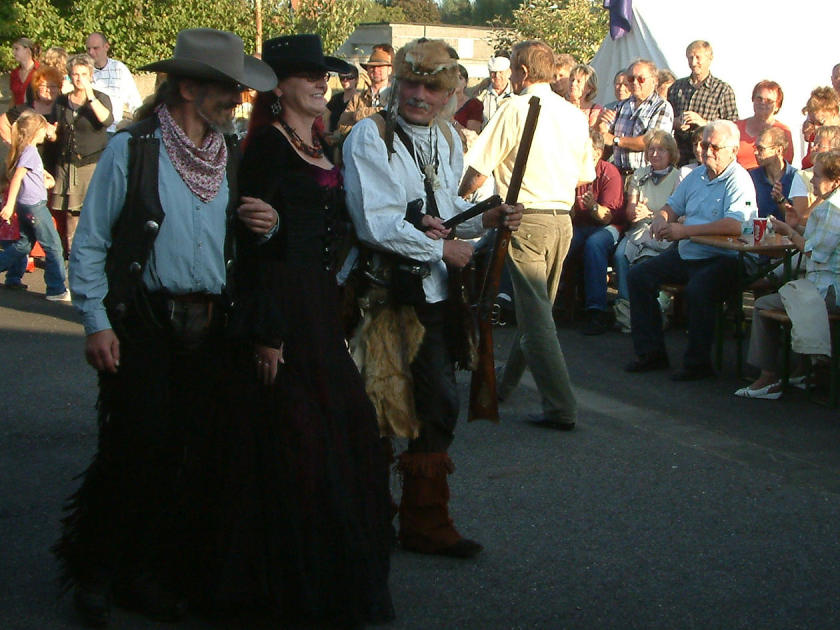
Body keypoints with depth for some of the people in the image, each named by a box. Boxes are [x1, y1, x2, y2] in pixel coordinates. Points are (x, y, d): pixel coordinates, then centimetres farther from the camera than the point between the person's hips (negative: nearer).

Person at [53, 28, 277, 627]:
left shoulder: (232, 155, 11)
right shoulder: (131, 150, -5)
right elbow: (89, 244, -4)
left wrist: (266, 225, -4)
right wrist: (96, 322, -11)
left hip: (208, 326, 5)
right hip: (141, 324, -5)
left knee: (185, 454, 7)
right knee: (135, 448, -7)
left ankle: (146, 575, 22)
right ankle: (93, 572, 13)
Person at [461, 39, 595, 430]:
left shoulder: (517, 109, -9)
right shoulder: (575, 115, 9)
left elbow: (478, 171, -9)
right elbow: (586, 176, 17)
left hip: (526, 219, -7)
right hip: (562, 219, 7)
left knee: (535, 312, -5)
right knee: (537, 306, 18)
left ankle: (560, 408, -8)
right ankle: (505, 383, 35)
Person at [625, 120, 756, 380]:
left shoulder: (739, 181, -11)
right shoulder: (695, 176, 14)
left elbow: (735, 225, -27)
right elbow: (672, 207, 24)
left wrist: (685, 231, -25)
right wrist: (661, 219, -3)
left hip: (721, 259, -8)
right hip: (685, 255, 9)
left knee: (697, 290, -35)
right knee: (638, 275, -2)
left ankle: (698, 363, -19)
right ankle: (651, 352, 1)